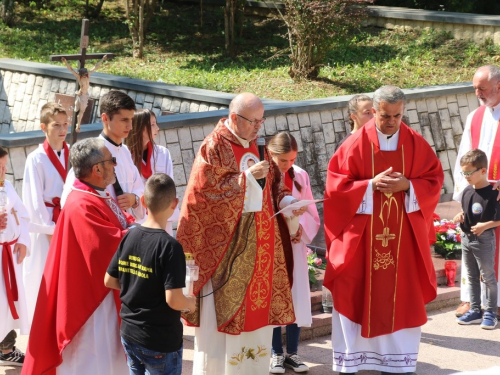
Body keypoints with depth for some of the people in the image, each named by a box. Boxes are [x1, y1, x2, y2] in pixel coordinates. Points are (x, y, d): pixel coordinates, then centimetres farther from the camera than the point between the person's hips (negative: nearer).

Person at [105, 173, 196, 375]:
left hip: (129, 335, 6)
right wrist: (190, 302, -4)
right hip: (161, 342, -6)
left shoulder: (129, 237, -3)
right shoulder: (170, 246, -21)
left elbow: (109, 281, 7)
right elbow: (173, 300, -25)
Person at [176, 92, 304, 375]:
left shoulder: (258, 147, 13)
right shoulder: (213, 146, -9)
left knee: (258, 307, 8)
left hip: (259, 242, 7)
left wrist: (286, 200, -3)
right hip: (226, 242, -7)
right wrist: (247, 176, -19)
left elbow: (273, 183, 17)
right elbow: (206, 185, -19)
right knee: (222, 306, -4)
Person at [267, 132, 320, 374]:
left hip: (294, 246, 3)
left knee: (296, 298, 5)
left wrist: (301, 228, -12)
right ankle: (276, 353, 14)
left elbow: (312, 213, 6)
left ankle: (292, 352, 16)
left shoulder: (300, 176, 1)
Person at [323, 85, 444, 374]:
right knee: (355, 296, 2)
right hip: (361, 236, -2)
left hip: (403, 237, 2)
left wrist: (407, 186, -14)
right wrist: (371, 184, -19)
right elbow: (337, 185, -7)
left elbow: (434, 181, 3)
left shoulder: (416, 144, 1)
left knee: (401, 297, 5)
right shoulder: (356, 144, -6)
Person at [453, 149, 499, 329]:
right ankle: (475, 311, 23)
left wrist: (485, 225, -26)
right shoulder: (467, 191, 5)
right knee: (472, 278, 14)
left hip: (484, 240, -7)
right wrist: (461, 216, 0)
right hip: (467, 238, 7)